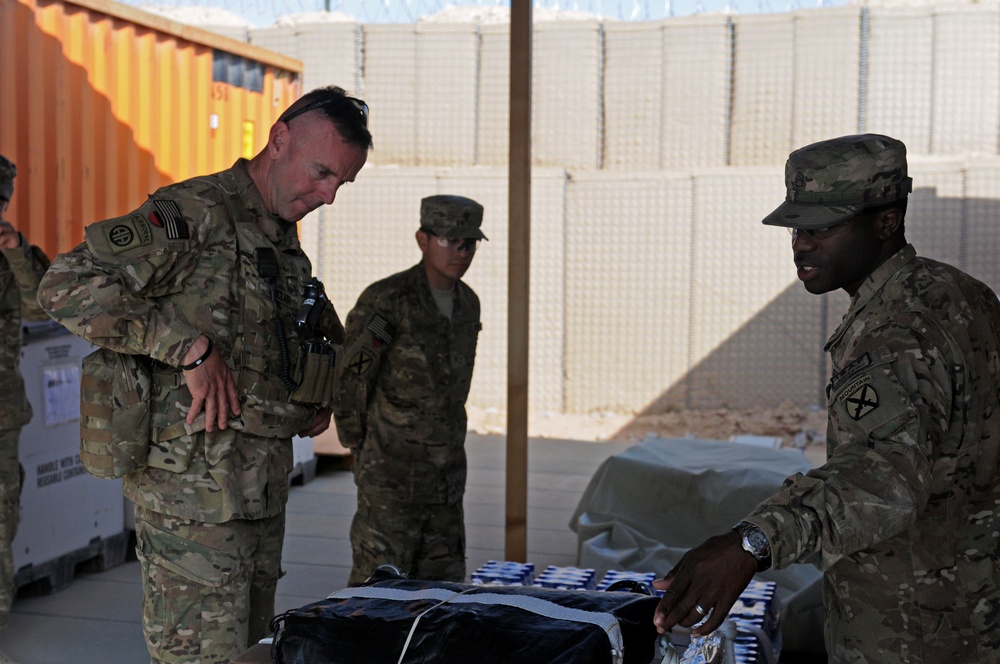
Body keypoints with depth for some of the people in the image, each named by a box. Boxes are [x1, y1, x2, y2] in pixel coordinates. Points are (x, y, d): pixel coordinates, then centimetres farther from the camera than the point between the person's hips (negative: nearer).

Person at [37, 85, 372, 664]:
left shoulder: (287, 246, 16)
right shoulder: (197, 214, -13)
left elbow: (330, 334, 36)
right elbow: (68, 286, -23)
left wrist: (322, 394, 17)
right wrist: (190, 346, -25)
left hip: (264, 496, 9)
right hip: (195, 494, -9)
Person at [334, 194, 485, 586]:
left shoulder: (468, 304, 8)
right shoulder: (386, 301, -15)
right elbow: (349, 381, -10)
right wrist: (361, 450, -1)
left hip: (448, 475, 7)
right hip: (392, 476, -7)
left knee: (443, 588, 12)